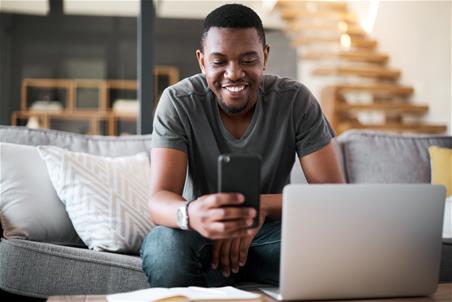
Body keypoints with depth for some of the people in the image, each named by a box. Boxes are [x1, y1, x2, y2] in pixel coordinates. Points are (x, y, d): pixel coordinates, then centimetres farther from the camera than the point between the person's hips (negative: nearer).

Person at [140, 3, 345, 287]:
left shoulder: (296, 100, -12)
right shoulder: (178, 102, -14)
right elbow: (159, 199, -23)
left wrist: (262, 206, -35)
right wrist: (190, 214, -50)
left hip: (271, 232, 1)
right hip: (202, 234, -1)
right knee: (165, 246, -36)